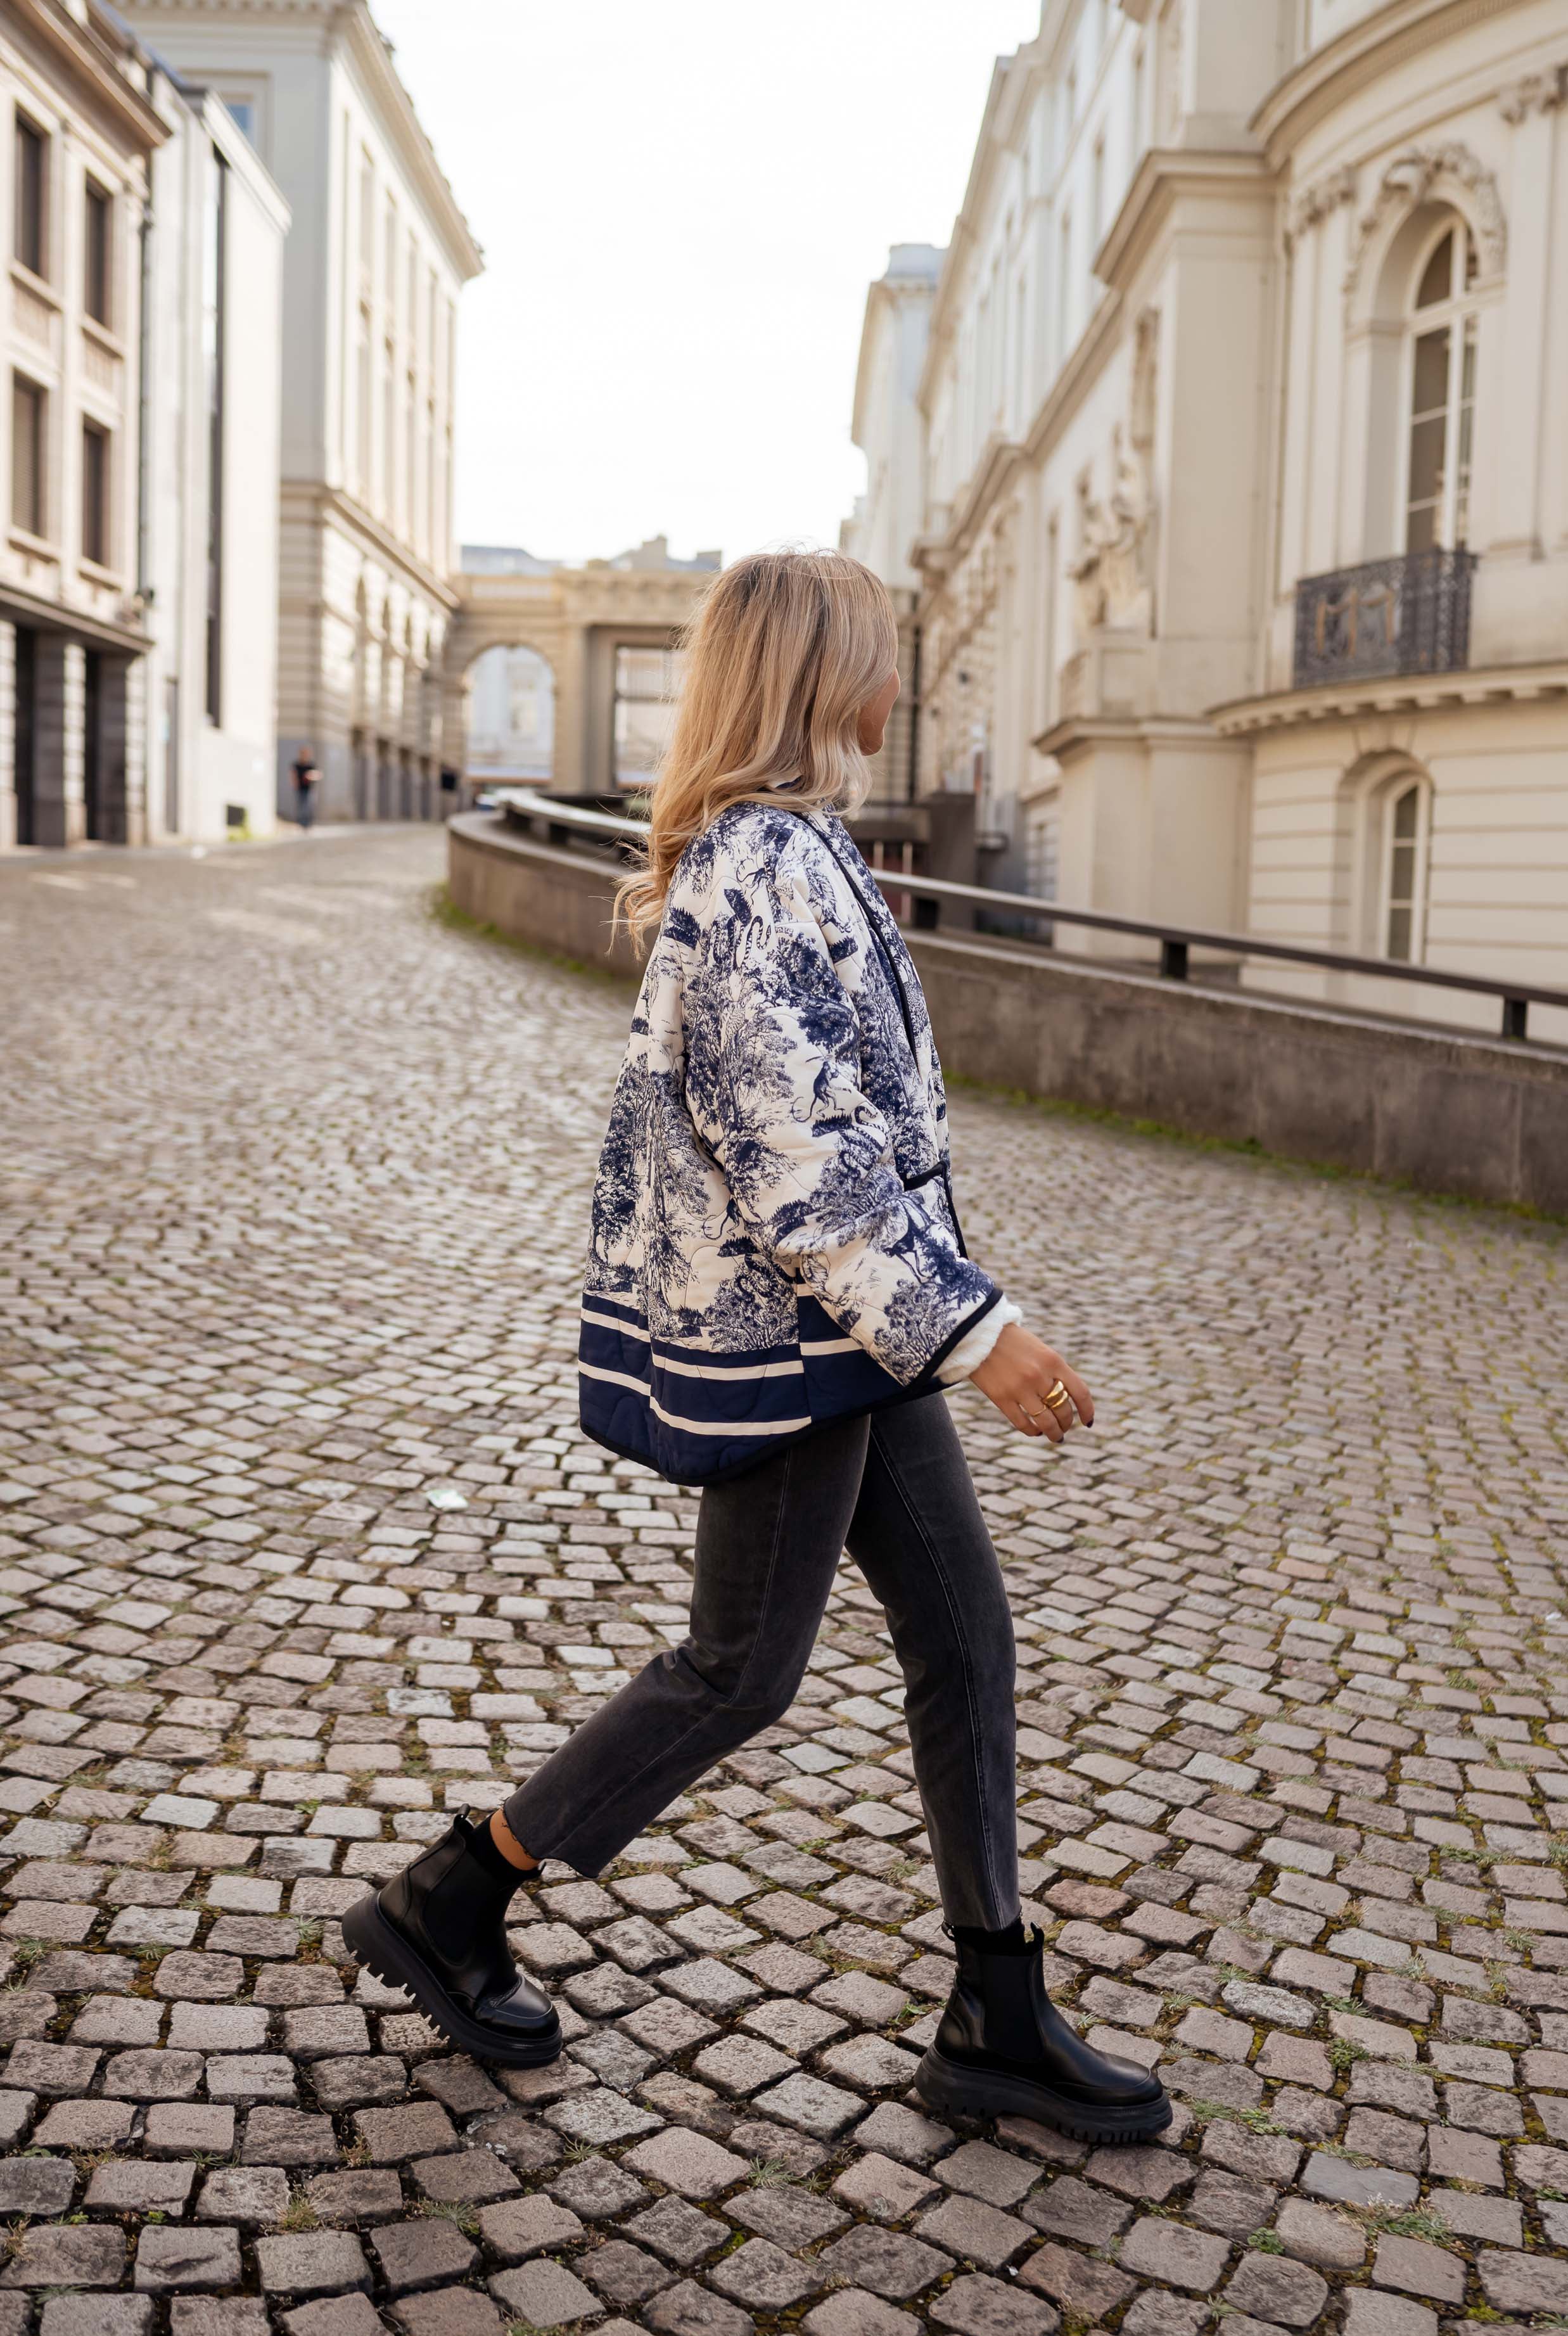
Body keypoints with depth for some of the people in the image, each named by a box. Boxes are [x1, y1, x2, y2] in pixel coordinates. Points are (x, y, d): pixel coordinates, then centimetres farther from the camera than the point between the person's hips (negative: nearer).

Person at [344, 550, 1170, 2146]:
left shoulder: (763, 848, 12)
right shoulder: (768, 861, -20)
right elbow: (793, 1147, -26)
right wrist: (971, 1328, -24)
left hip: (846, 1322, 10)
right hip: (786, 1333, -10)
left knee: (962, 1630, 10)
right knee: (741, 1672, 4)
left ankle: (999, 2022, 21)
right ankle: (443, 1908, 21)